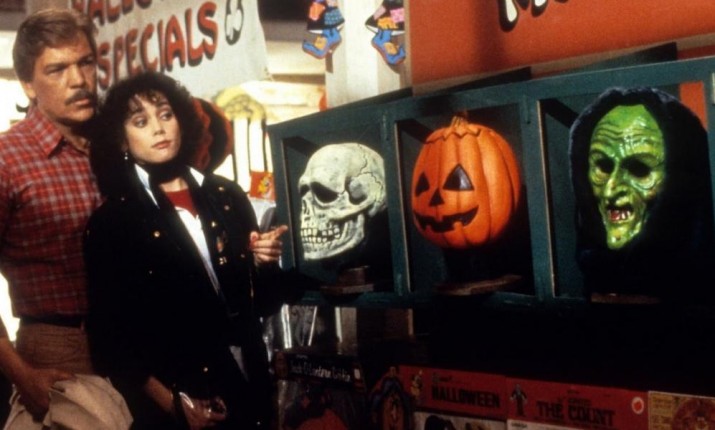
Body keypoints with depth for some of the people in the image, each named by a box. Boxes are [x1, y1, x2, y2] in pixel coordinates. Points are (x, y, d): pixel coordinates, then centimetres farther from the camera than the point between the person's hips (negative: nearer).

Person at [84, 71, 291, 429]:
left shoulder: (227, 196, 5)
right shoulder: (111, 221, -5)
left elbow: (261, 302, 11)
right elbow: (109, 336, -8)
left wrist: (265, 265, -8)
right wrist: (172, 401, -15)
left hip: (249, 390, 4)